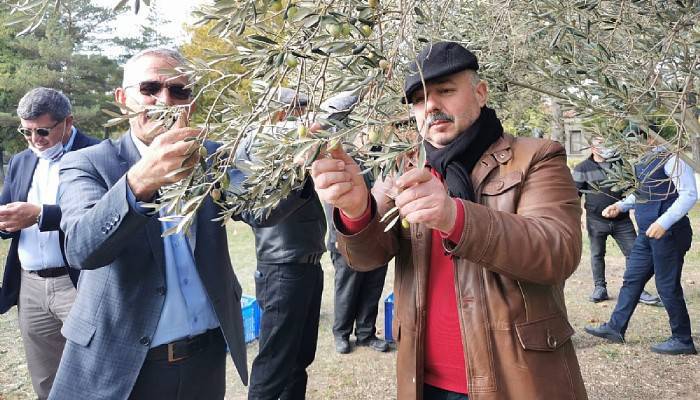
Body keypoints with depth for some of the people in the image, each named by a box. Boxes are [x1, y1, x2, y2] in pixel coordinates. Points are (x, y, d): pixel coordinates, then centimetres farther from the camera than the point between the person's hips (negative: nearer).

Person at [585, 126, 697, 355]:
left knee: (667, 286, 0)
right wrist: (621, 206, 11)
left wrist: (664, 222, -30)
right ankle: (615, 328, 24)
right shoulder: (644, 162, 11)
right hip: (648, 234, 9)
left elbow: (689, 194, -22)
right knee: (631, 279, 13)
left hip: (668, 233, -9)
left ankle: (683, 341, 16)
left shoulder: (670, 158, -15)